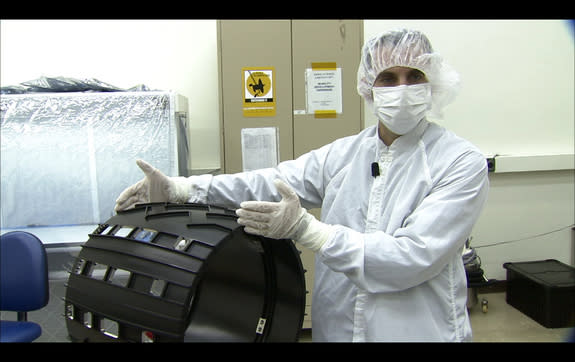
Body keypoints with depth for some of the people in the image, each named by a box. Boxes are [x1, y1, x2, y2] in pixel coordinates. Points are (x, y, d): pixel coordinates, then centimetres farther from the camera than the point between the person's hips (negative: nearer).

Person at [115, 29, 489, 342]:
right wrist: (177, 189, -16)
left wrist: (304, 228, -28)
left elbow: (413, 257, -22)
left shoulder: (462, 163, -13)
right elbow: (270, 183, -7)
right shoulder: (344, 152, 1)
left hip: (420, 330, -3)